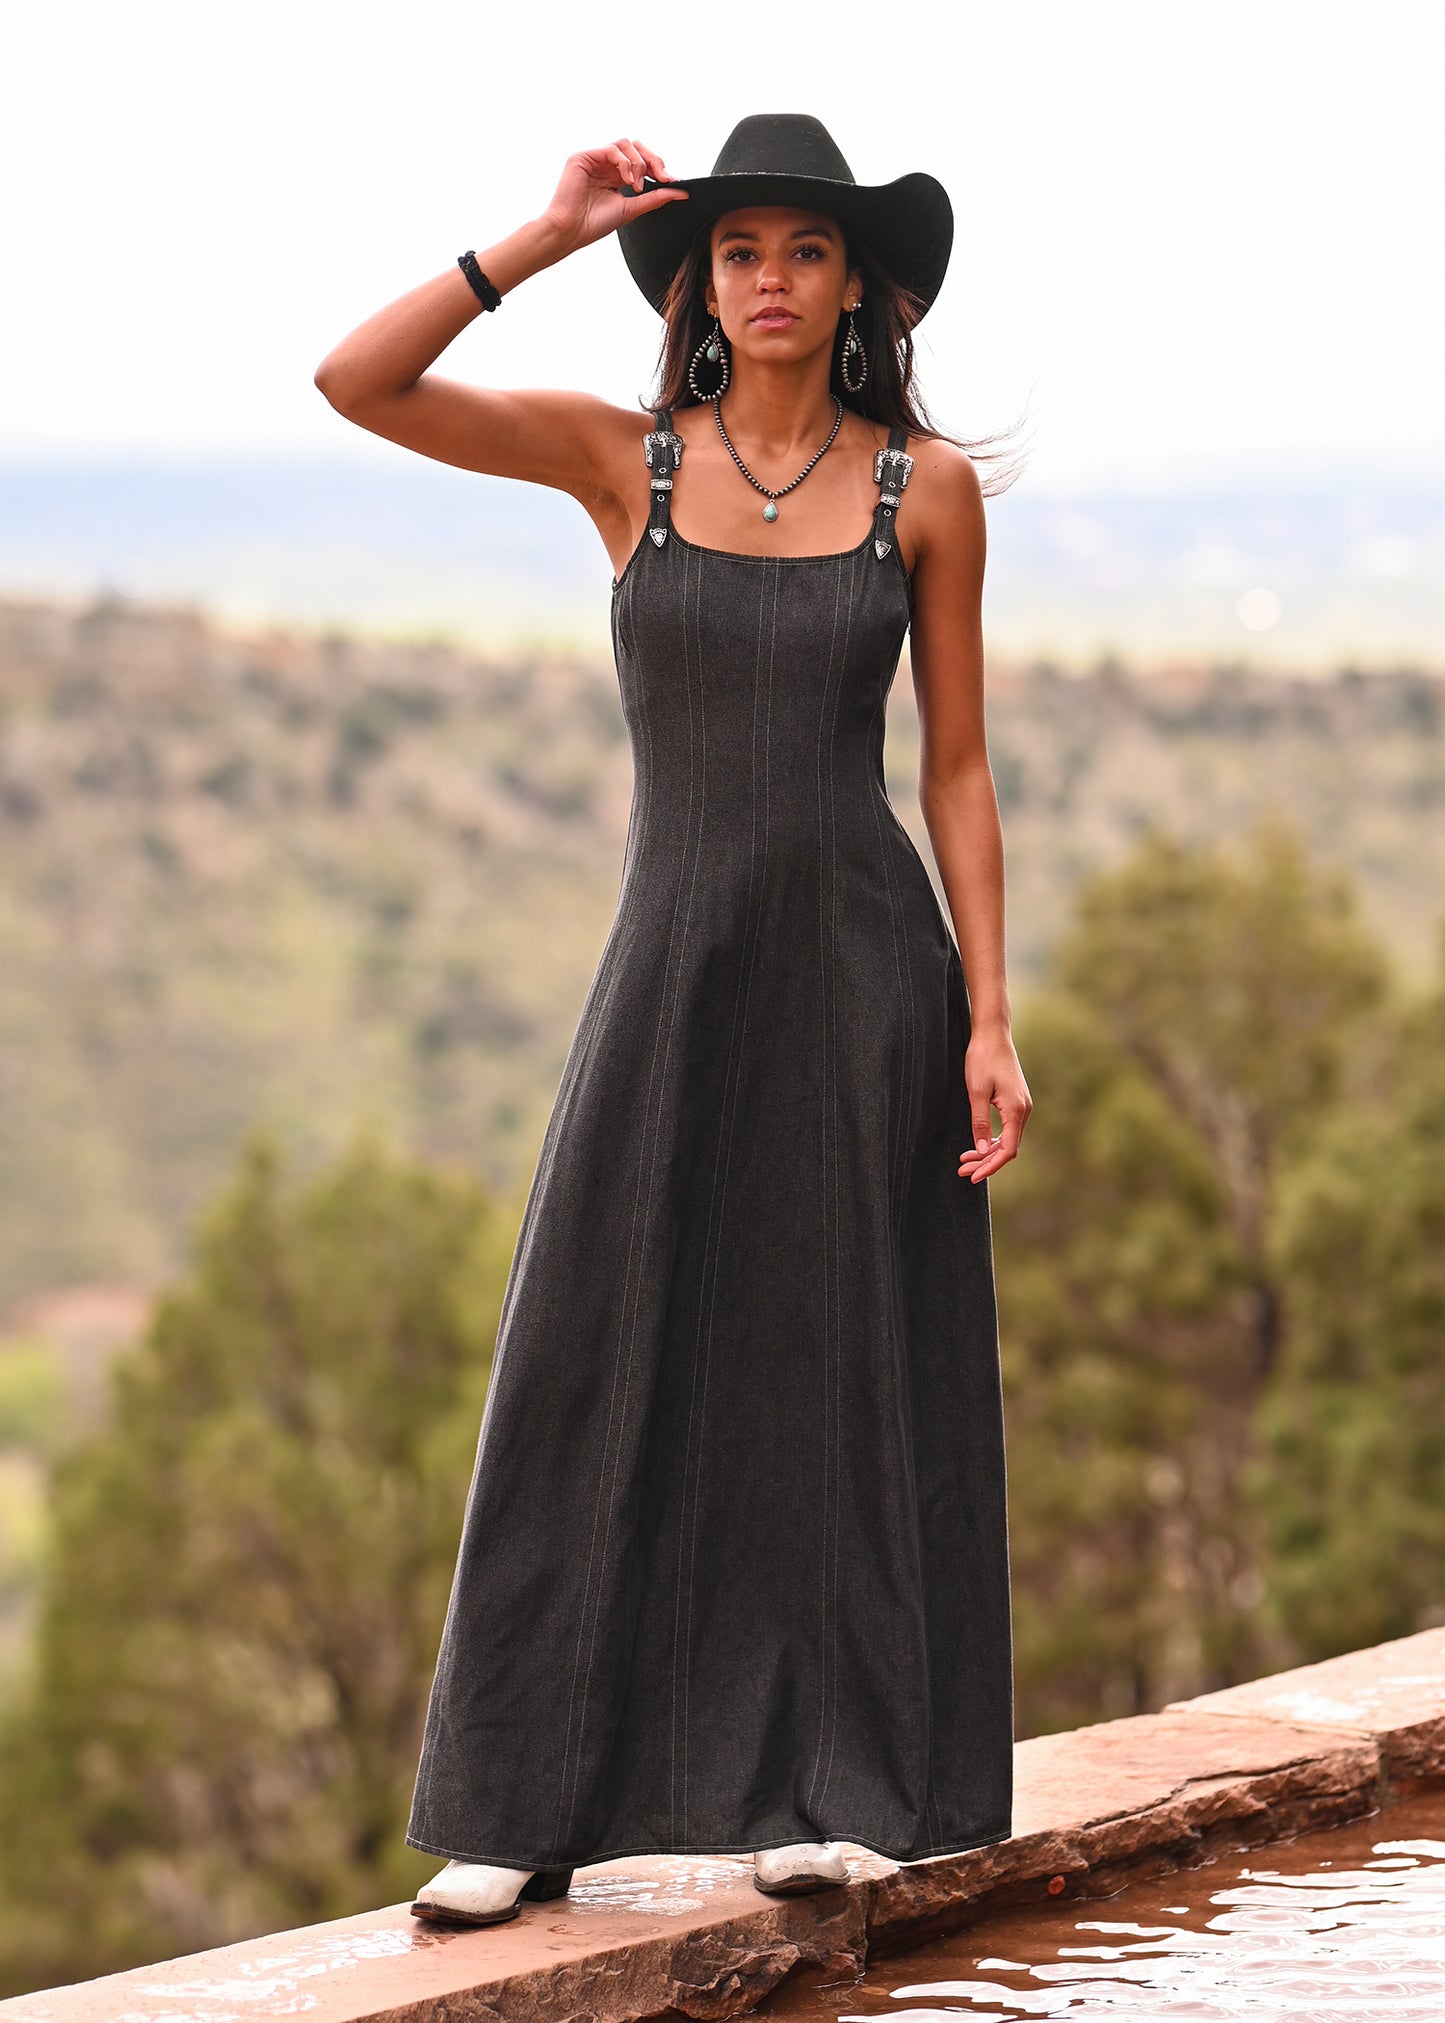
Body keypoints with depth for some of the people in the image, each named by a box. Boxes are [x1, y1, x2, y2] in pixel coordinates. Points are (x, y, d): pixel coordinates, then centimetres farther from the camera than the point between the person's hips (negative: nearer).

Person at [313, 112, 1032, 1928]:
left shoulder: (927, 486, 2)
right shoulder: (620, 457, 3)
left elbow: (958, 770, 3)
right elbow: (352, 384, -7)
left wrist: (988, 1023, -3)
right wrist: (545, 236, -9)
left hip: (863, 962, -1)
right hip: (673, 965, 1)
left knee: (846, 1373, 4)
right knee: (593, 1378, -1)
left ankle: (826, 1784, 15)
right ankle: (522, 1811, 6)